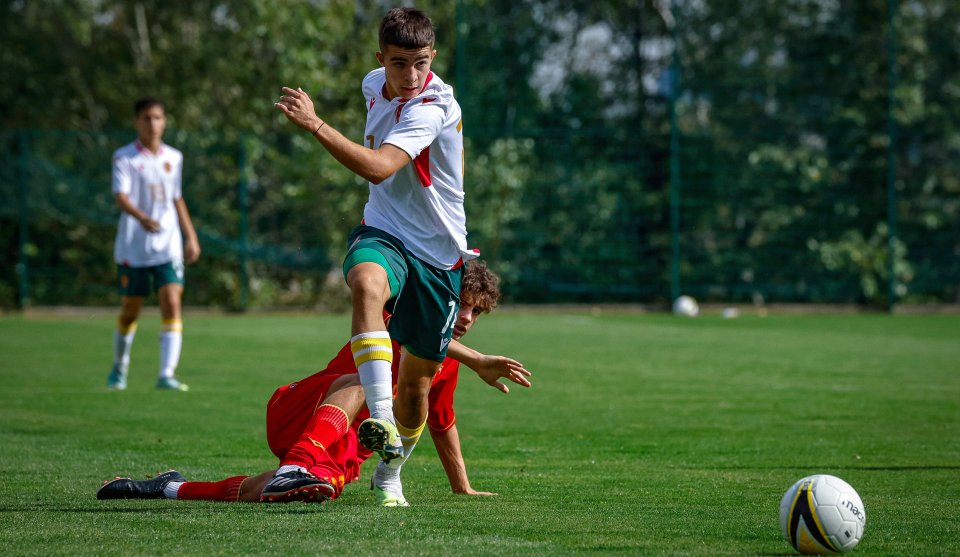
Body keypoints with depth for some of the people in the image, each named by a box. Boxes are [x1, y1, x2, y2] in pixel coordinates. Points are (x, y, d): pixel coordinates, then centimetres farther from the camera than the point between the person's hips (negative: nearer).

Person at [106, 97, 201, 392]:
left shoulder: (174, 158, 10)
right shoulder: (124, 157, -5)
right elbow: (121, 196, -19)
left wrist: (191, 237, 19)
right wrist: (143, 218, -38)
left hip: (168, 246, 3)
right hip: (133, 247, -3)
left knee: (172, 304, -13)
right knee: (131, 309, 7)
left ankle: (167, 374, -16)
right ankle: (119, 367, 31)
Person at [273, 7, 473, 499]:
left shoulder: (432, 107, -22)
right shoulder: (375, 85, 2)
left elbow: (377, 168, -37)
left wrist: (315, 124, -41)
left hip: (437, 254, -4)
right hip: (383, 233, 4)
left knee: (417, 383, 6)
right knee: (367, 284, -36)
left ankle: (391, 471, 36)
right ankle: (382, 424, -49)